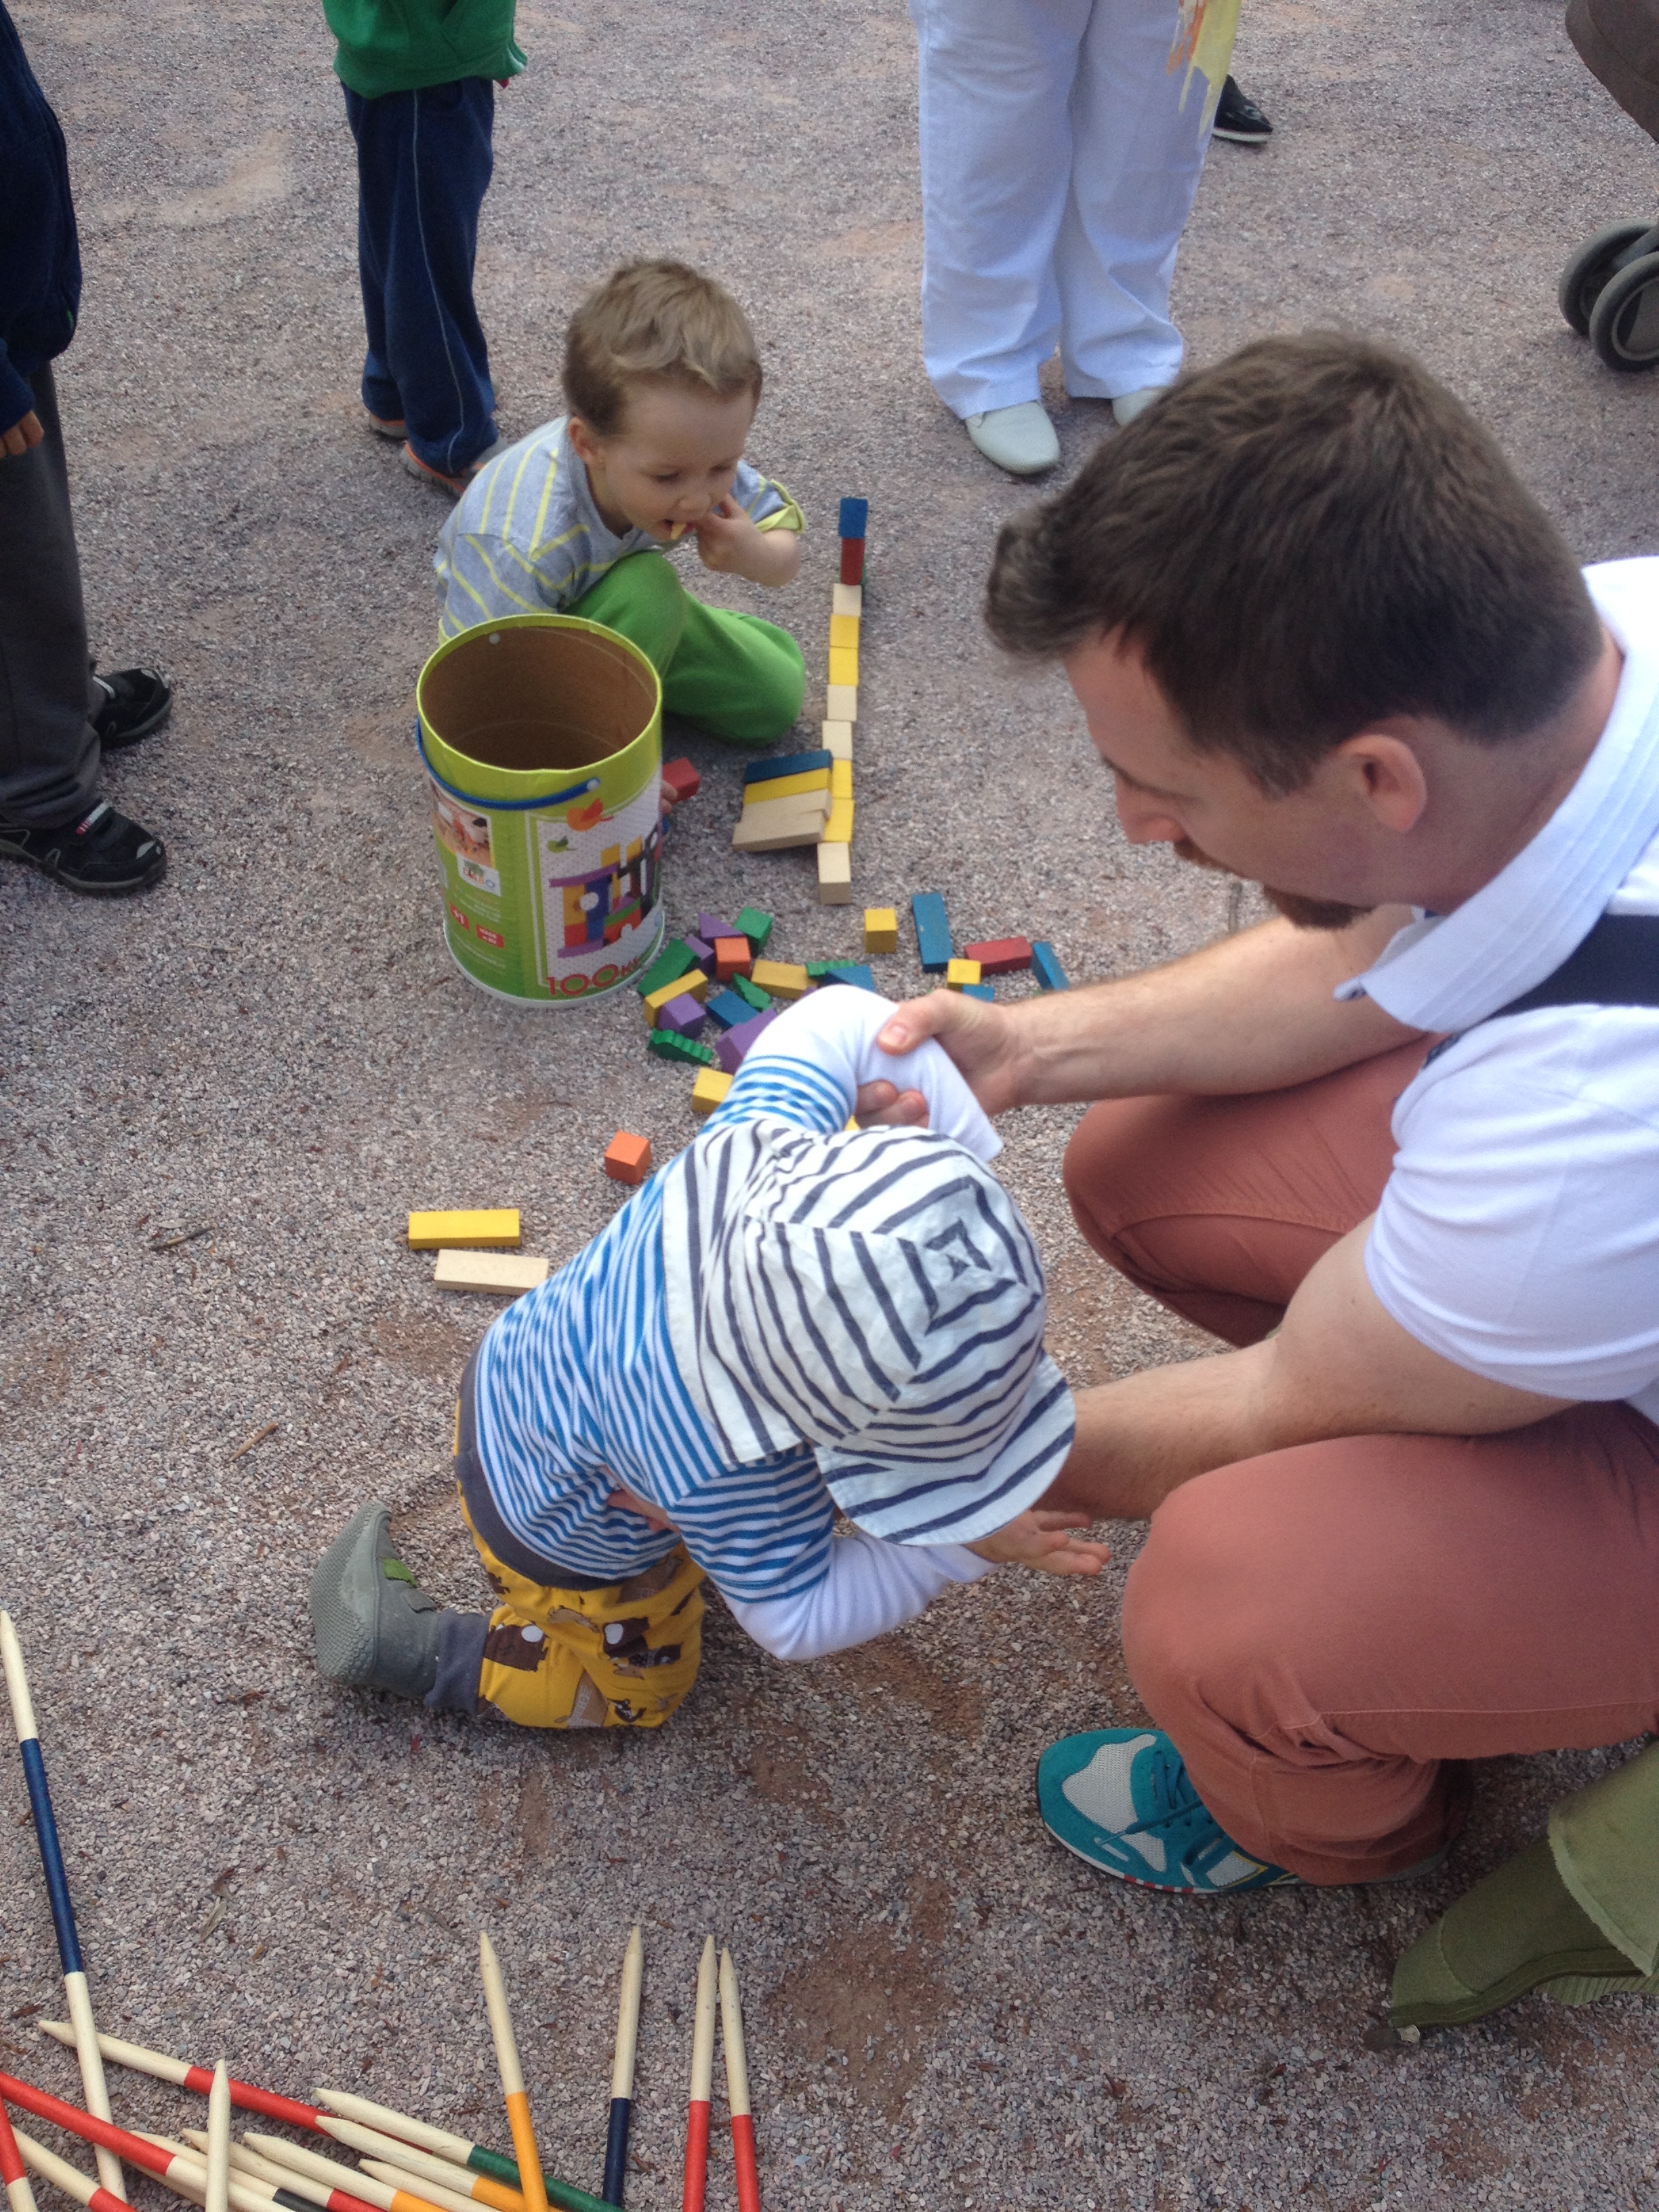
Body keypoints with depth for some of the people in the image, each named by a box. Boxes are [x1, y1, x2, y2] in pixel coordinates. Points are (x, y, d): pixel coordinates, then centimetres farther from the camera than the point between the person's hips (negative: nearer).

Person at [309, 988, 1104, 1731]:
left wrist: (966, 1151, -31)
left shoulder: (758, 1146, -38)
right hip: (563, 1548, -5)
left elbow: (842, 1018, -23)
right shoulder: (727, 1478, -48)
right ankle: (408, 1645, 22)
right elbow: (794, 1616, -28)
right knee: (636, 1686, 24)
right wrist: (964, 1548, -31)